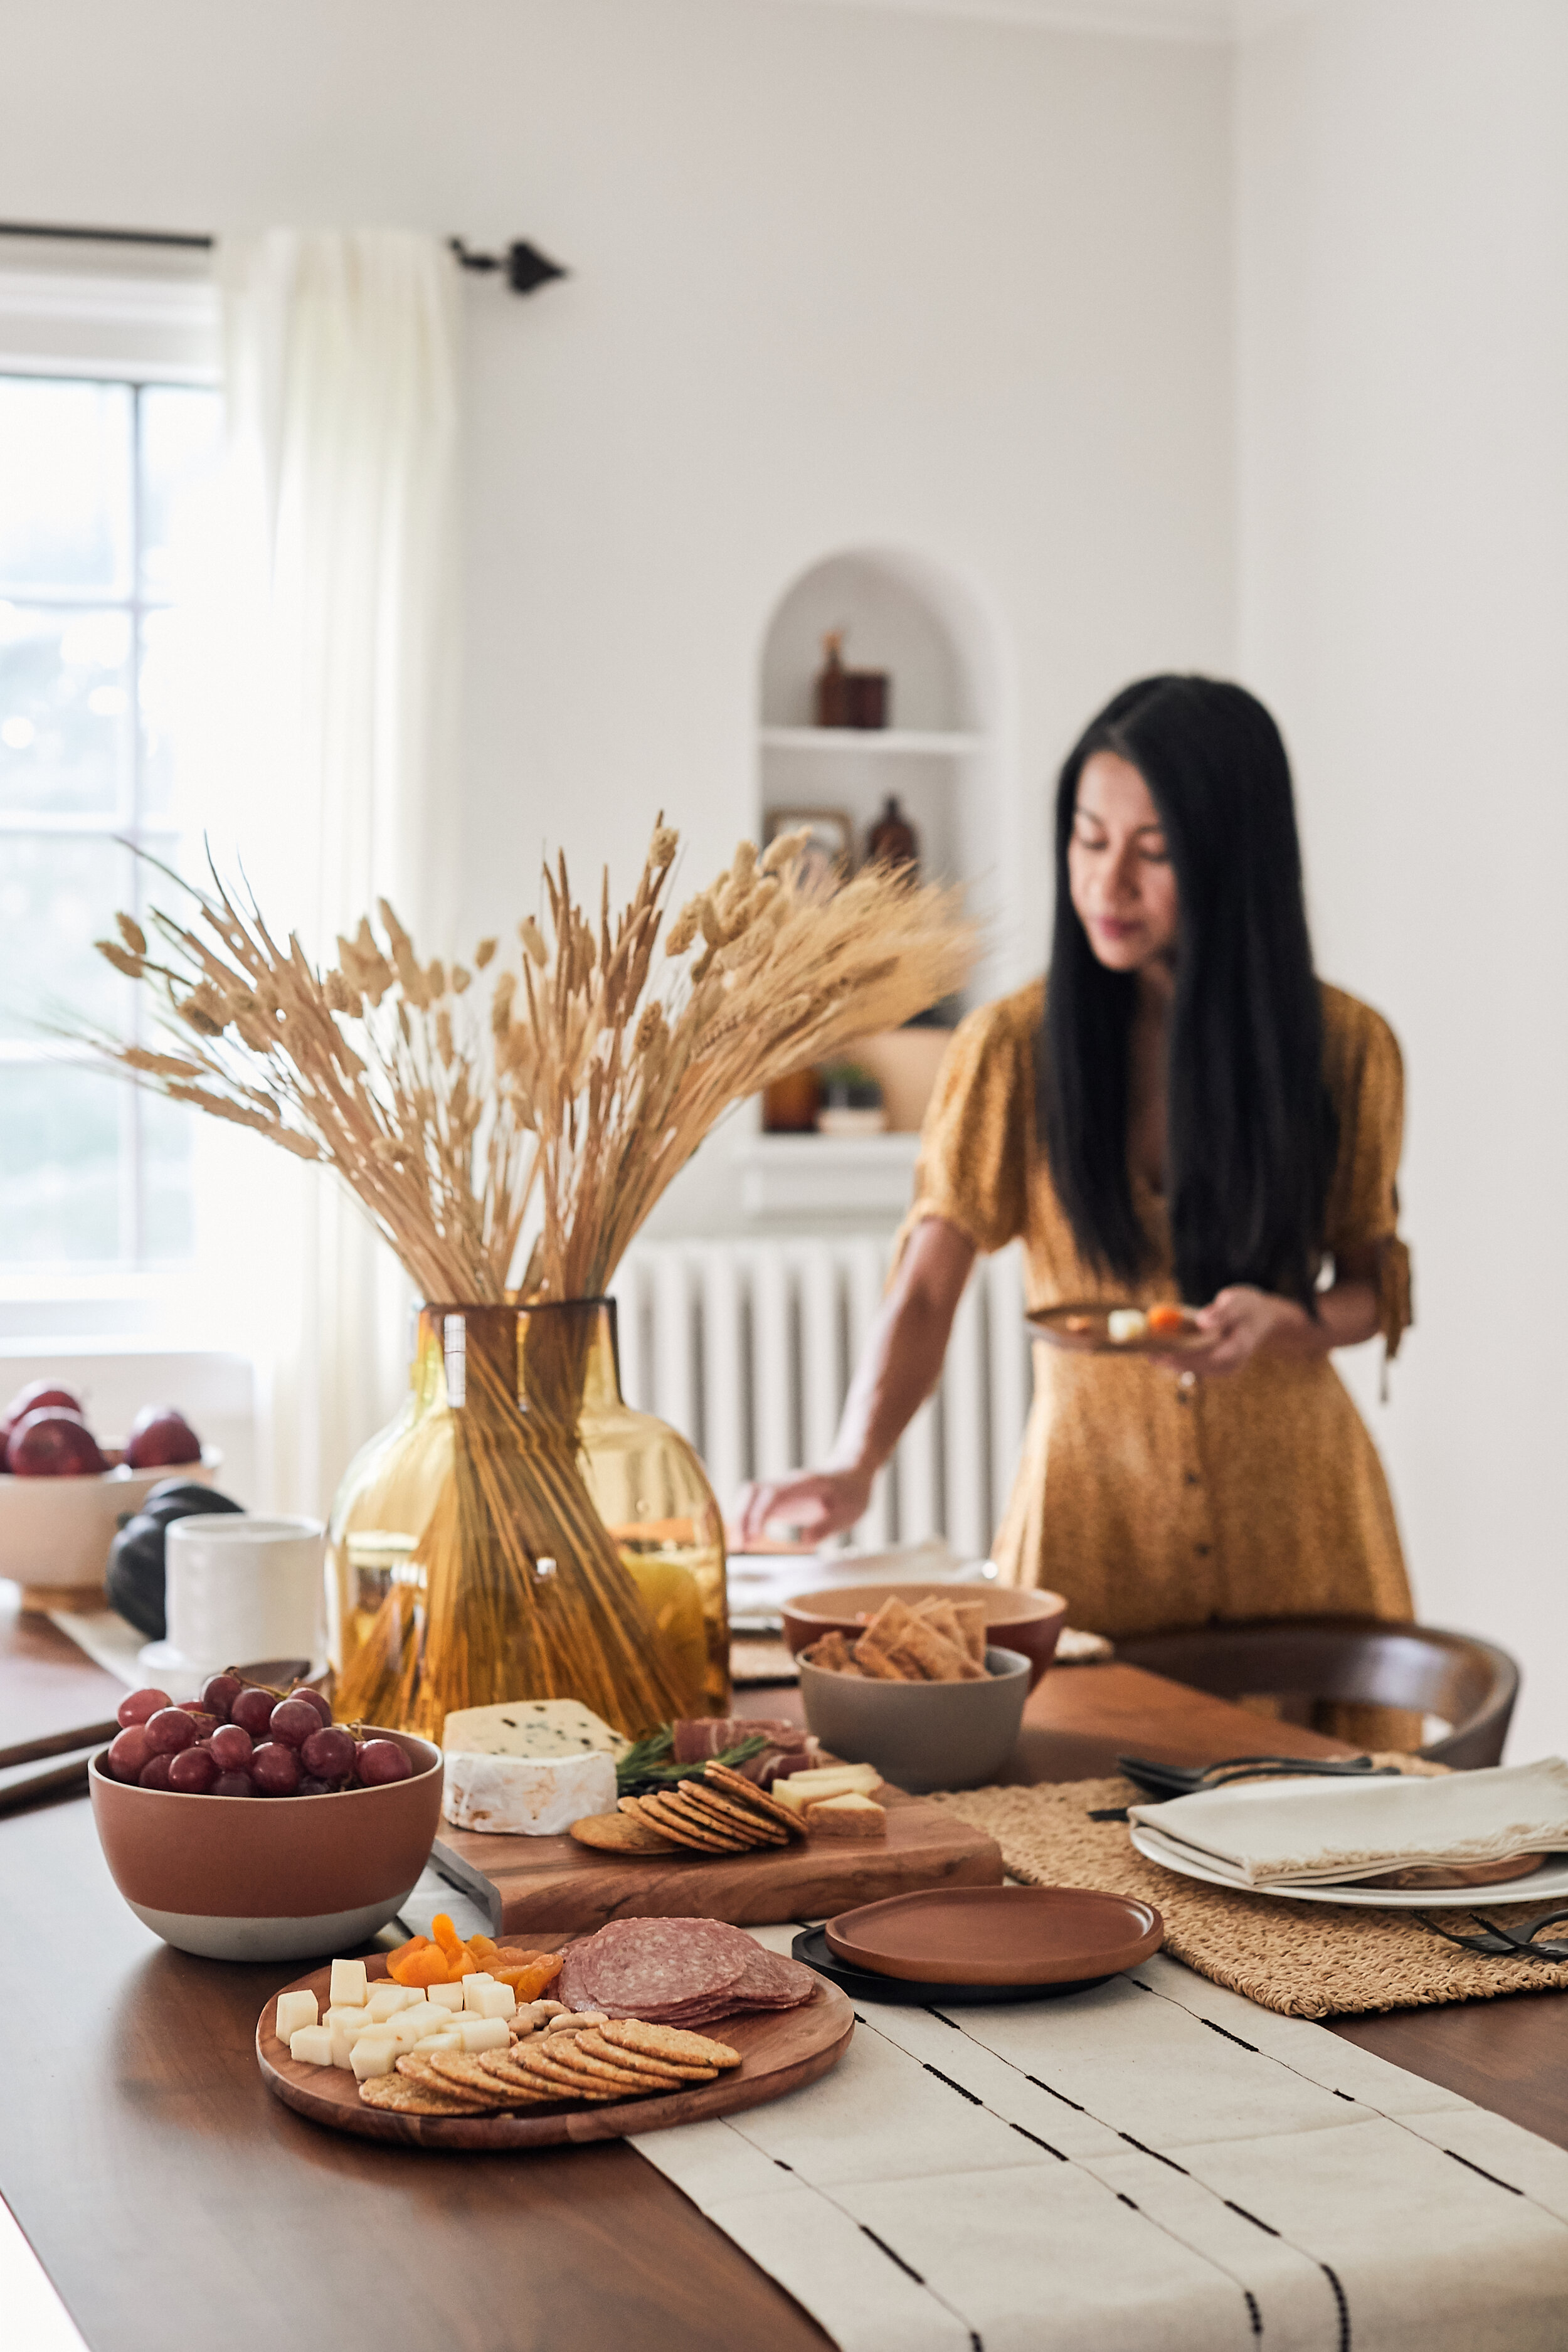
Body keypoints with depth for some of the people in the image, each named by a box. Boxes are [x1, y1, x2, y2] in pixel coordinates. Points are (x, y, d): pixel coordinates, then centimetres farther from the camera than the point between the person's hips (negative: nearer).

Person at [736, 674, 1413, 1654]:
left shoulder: (1346, 1048, -5)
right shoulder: (1012, 1048, -7)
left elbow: (1376, 1288, 5)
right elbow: (926, 1291, -13)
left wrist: (1283, 1319, -17)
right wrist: (853, 1468, -30)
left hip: (1296, 1507, 1)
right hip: (1092, 1507, -1)